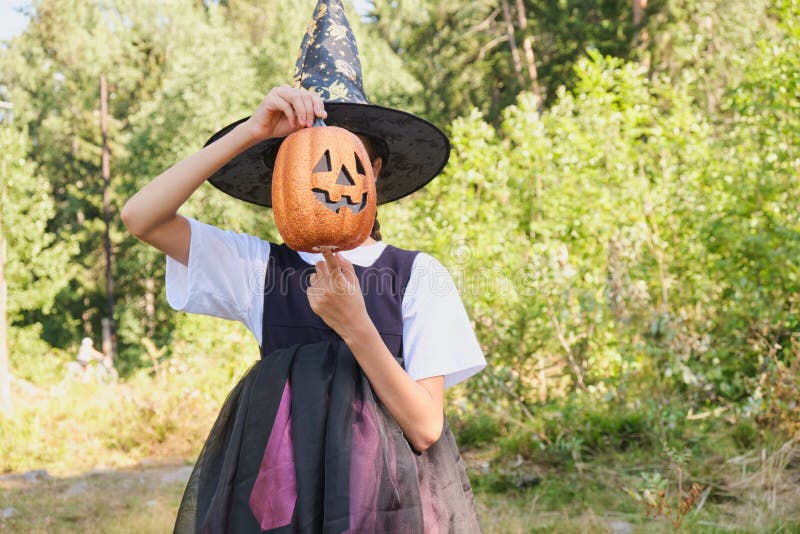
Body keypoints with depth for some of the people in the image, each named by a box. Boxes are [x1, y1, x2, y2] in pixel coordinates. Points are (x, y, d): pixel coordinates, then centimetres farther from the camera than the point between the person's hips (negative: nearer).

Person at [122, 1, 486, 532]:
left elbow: (425, 427, -8)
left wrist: (354, 325, -21)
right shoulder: (261, 266, 2)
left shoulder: (417, 273, -3)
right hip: (282, 487, 1)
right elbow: (140, 217, -10)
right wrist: (249, 132, -18)